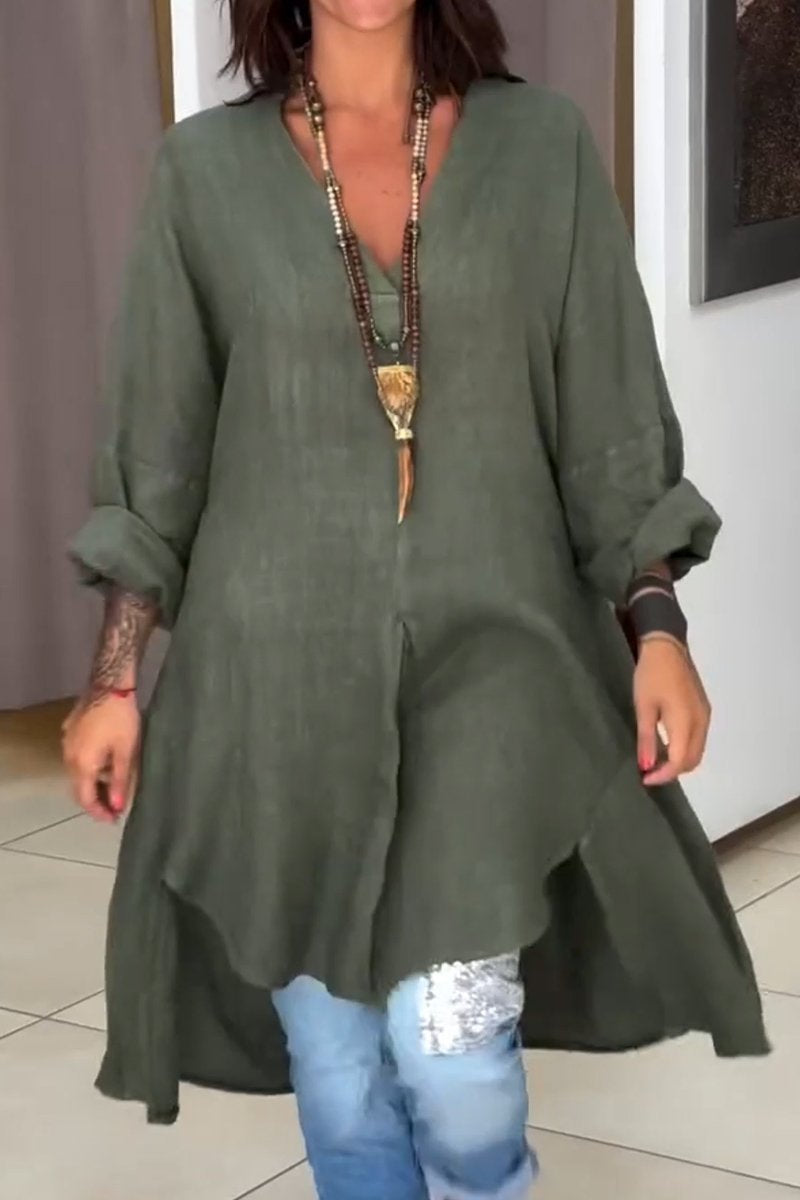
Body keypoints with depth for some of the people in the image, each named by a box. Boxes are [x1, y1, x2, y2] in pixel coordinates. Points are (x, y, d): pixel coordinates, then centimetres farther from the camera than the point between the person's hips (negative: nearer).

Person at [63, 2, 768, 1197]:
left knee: (449, 1051, -13)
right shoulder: (208, 167, 3)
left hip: (490, 645, -1)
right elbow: (158, 443, 6)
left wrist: (659, 628, -5)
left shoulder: (541, 145, 2)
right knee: (340, 1075, 5)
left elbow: (612, 419, 4)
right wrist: (115, 678, 4)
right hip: (279, 664, 1)